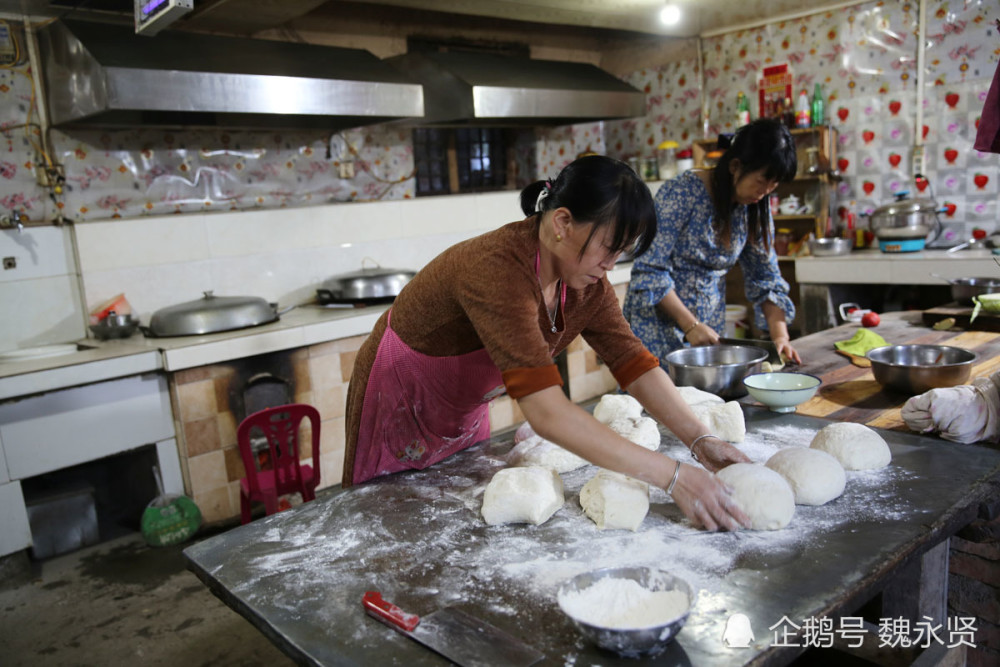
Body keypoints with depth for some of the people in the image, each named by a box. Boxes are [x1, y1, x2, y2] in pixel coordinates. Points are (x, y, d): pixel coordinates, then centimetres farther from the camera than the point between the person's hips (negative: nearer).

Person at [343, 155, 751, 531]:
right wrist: (671, 477, -46)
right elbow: (546, 411, -47)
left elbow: (633, 361, -13)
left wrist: (700, 440, -26)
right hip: (400, 411, -6)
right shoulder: (499, 268, -40)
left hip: (466, 411, 7)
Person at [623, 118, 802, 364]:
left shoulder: (756, 208, 1)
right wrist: (690, 325, -21)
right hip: (658, 330, -5)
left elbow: (765, 278, 7)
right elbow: (649, 270, -20)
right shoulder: (683, 193, -19)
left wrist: (780, 335, -6)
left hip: (709, 332, 6)